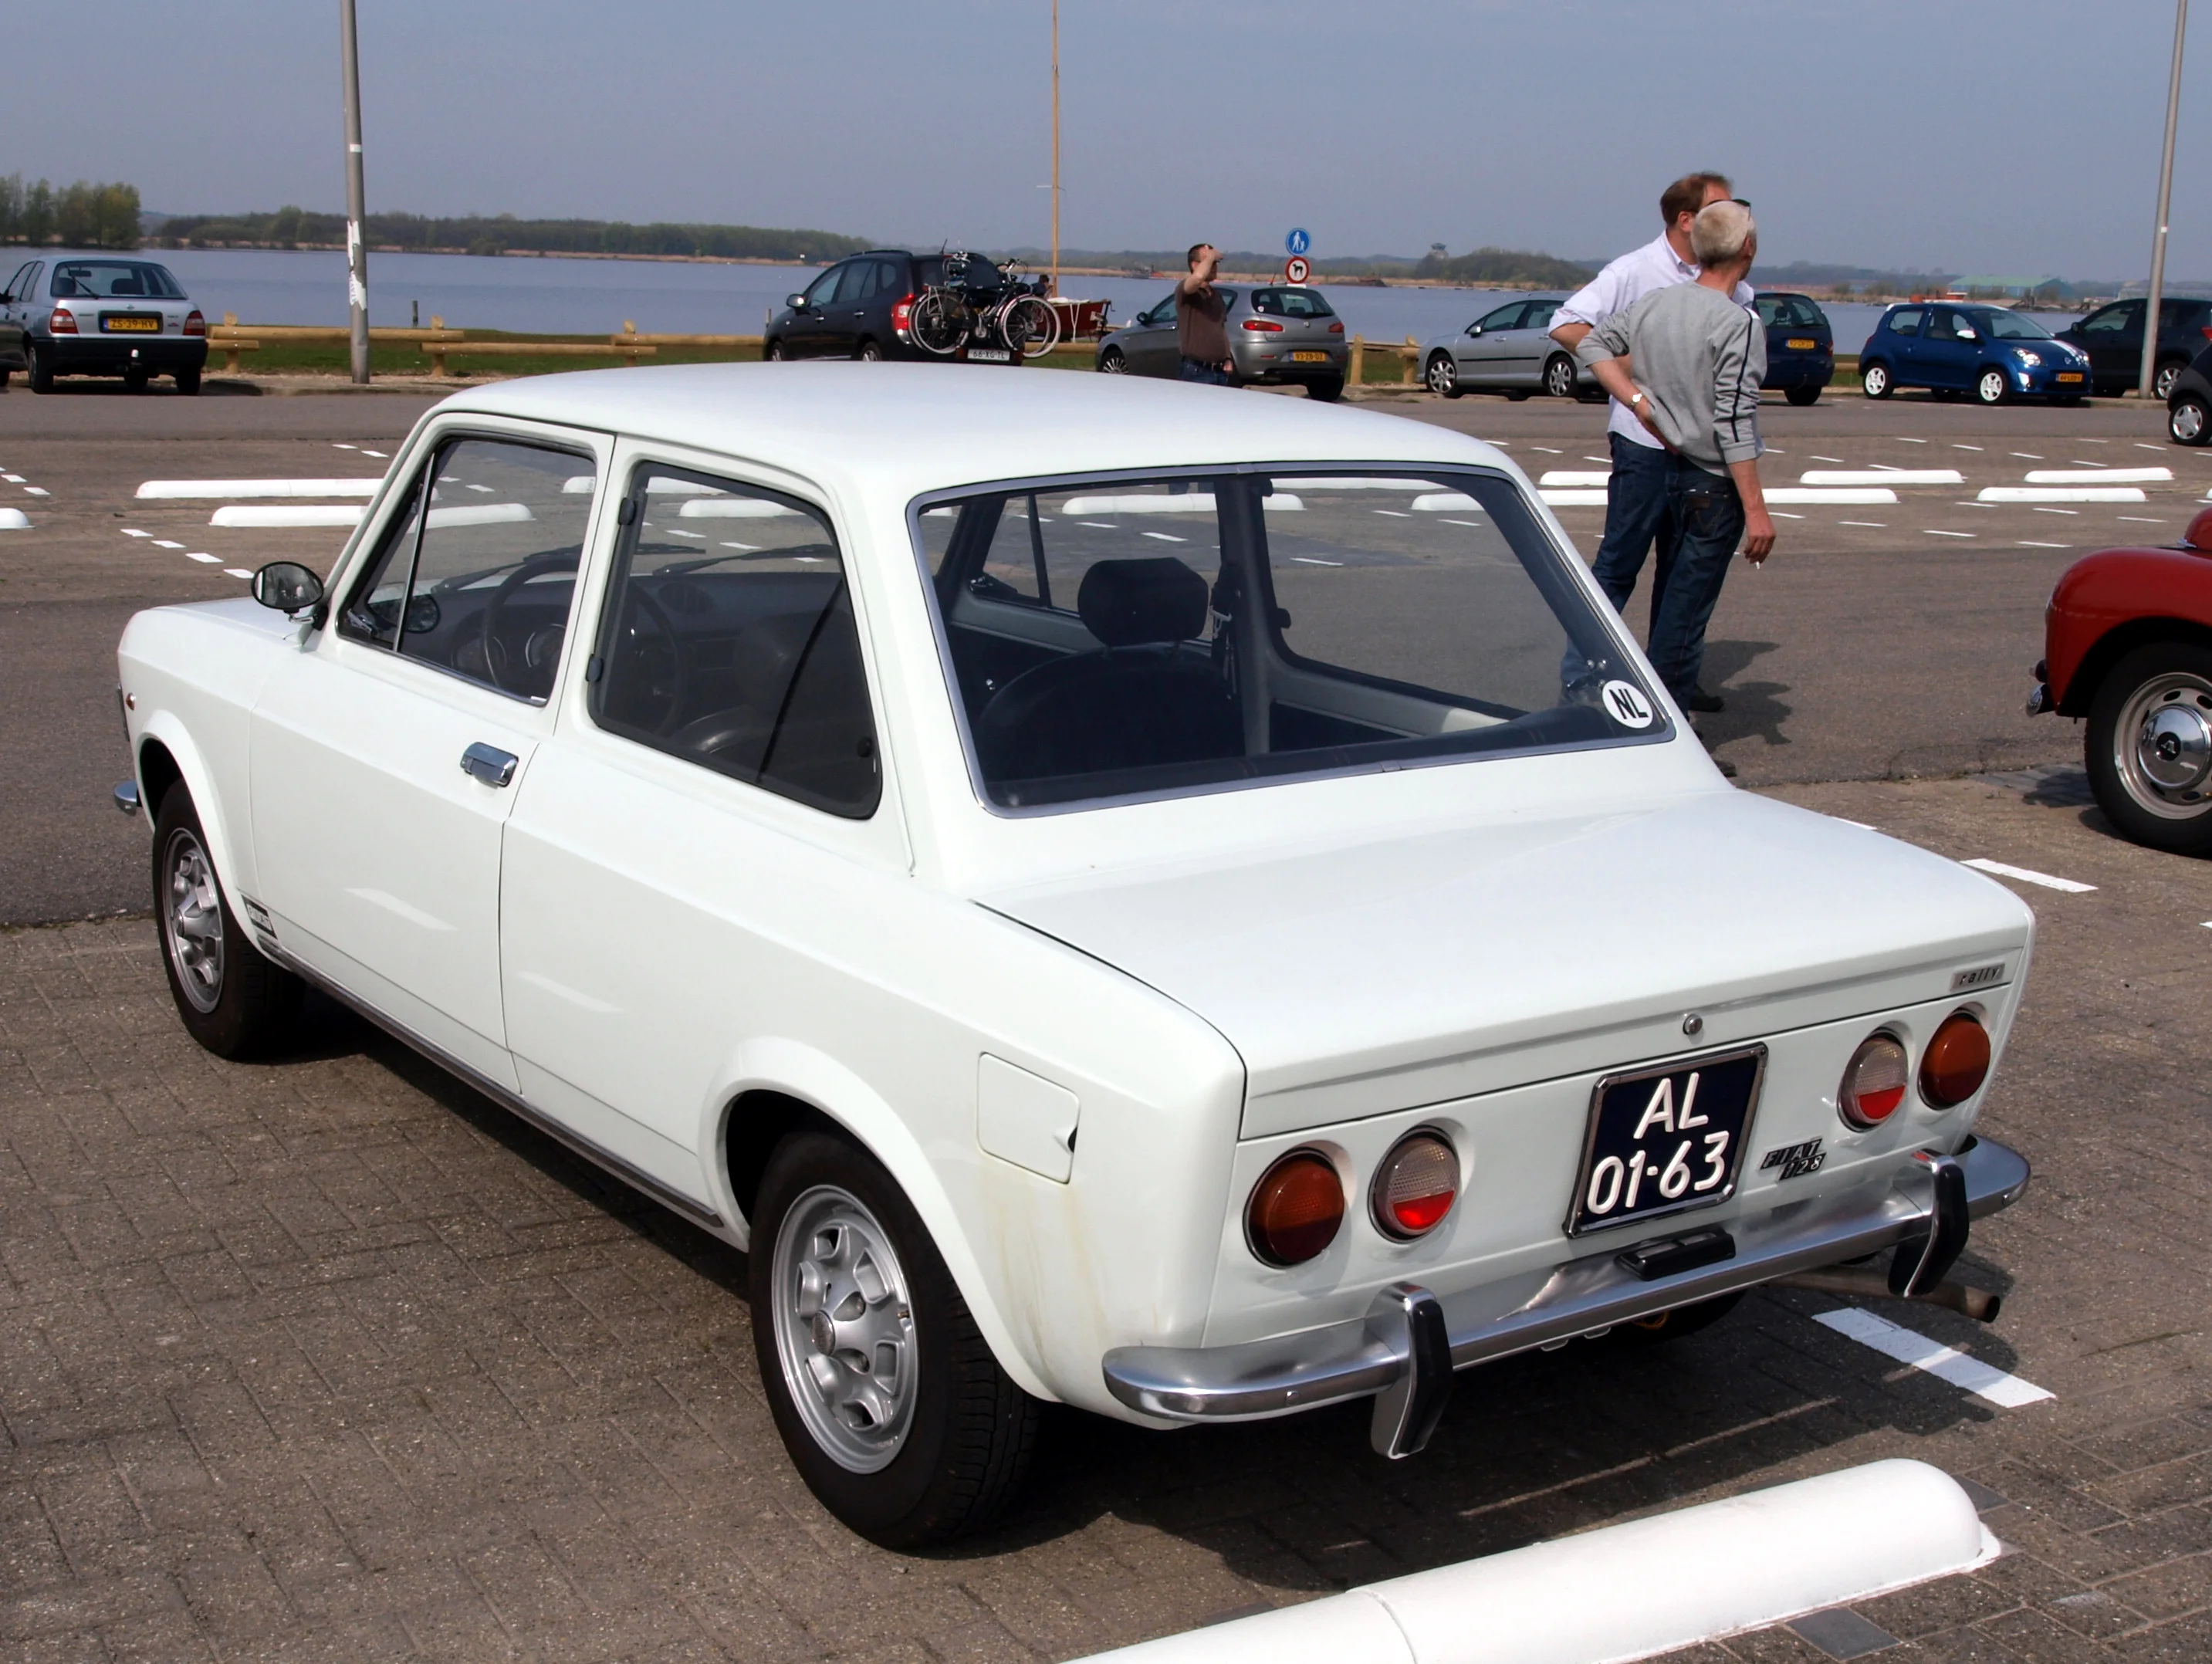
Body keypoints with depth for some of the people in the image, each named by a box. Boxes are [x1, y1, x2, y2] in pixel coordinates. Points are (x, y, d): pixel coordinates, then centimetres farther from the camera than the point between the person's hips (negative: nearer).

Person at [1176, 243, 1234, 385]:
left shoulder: (1217, 295, 19)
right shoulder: (1185, 291, -7)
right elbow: (1198, 277, -32)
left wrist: (1227, 359, 13)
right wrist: (1210, 257, -13)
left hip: (1220, 372, 8)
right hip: (1196, 372, -8)